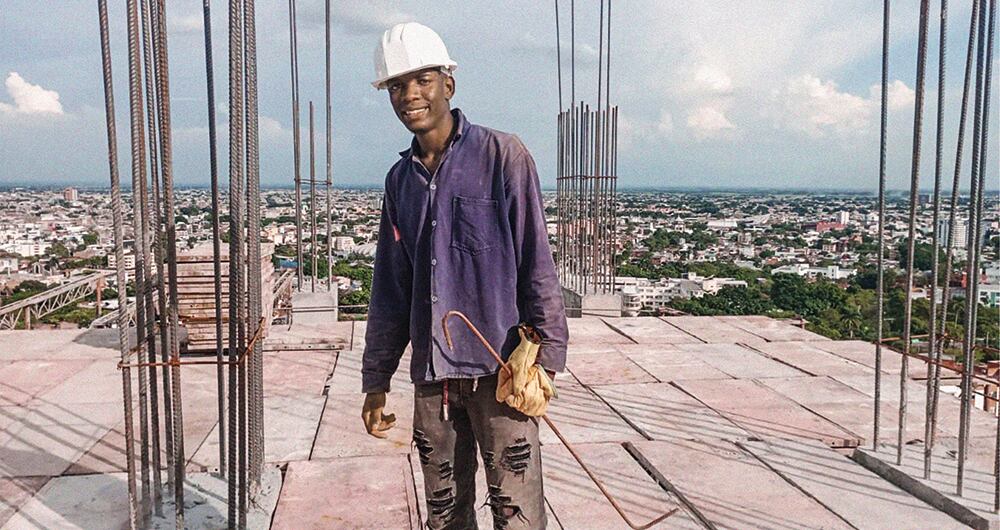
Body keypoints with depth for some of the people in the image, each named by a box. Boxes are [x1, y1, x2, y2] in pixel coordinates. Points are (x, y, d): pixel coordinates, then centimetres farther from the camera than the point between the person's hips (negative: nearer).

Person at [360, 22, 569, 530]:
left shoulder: (501, 155, -5)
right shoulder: (400, 179, 11)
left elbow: (536, 262, -7)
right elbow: (389, 291, 14)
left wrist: (546, 354, -13)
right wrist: (376, 381, 14)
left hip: (498, 368, -5)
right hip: (430, 374, 5)